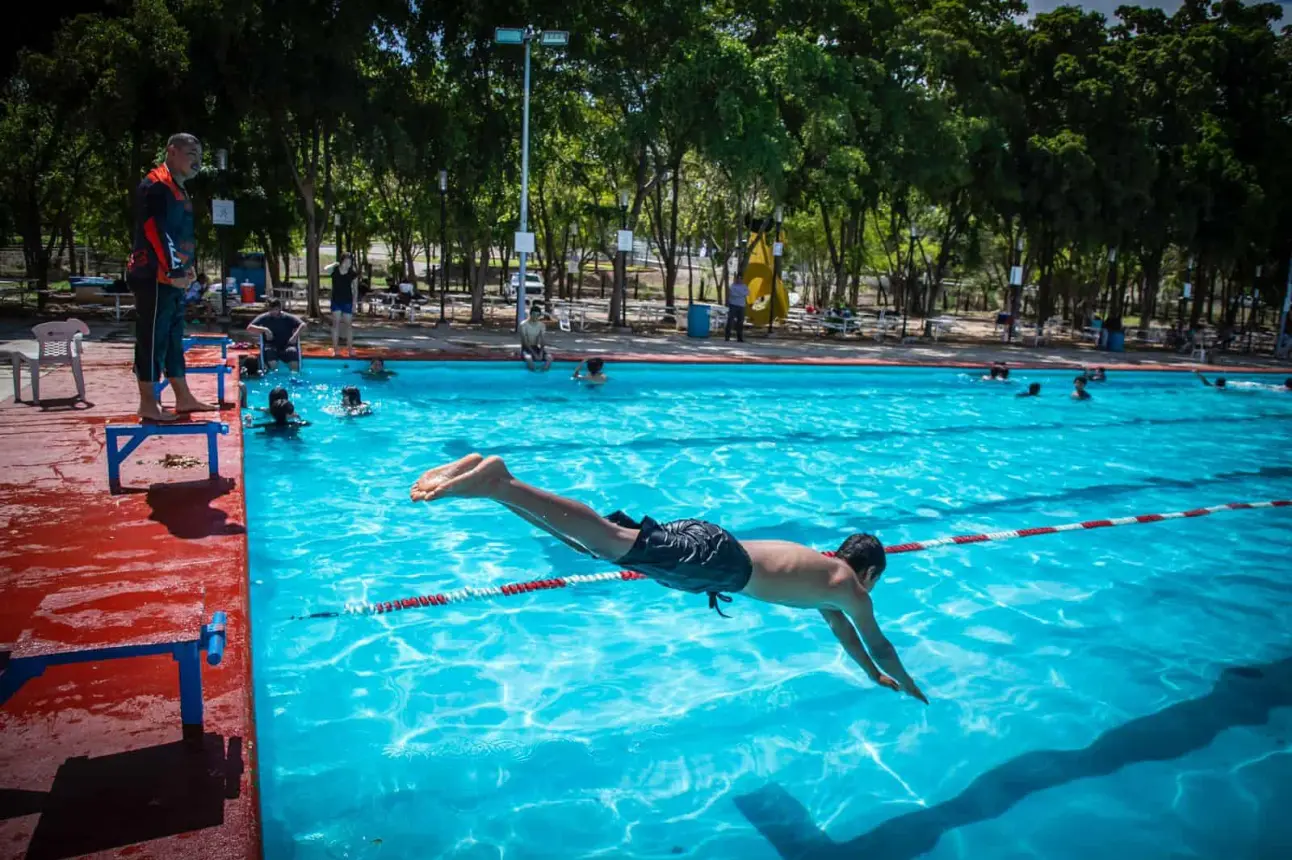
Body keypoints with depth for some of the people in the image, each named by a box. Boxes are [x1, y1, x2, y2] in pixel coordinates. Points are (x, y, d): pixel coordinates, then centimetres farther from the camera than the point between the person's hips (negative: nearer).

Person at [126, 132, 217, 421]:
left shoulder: (178, 189, 20)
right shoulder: (156, 185, -11)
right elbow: (155, 230, -20)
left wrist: (185, 269, 17)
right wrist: (174, 271, -21)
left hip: (172, 277, 10)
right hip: (154, 277, -10)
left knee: (173, 338, 13)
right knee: (153, 338, -6)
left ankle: (184, 399, 20)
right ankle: (148, 404, 0)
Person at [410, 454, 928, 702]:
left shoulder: (821, 562, 35)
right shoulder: (850, 587, 15)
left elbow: (840, 629, 49)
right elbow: (879, 643, 25)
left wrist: (874, 675, 60)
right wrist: (910, 688, 44)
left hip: (707, 542, 7)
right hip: (717, 561, -7)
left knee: (602, 540, -4)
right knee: (610, 542, -24)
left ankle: (489, 477, -14)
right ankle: (498, 483, -39)